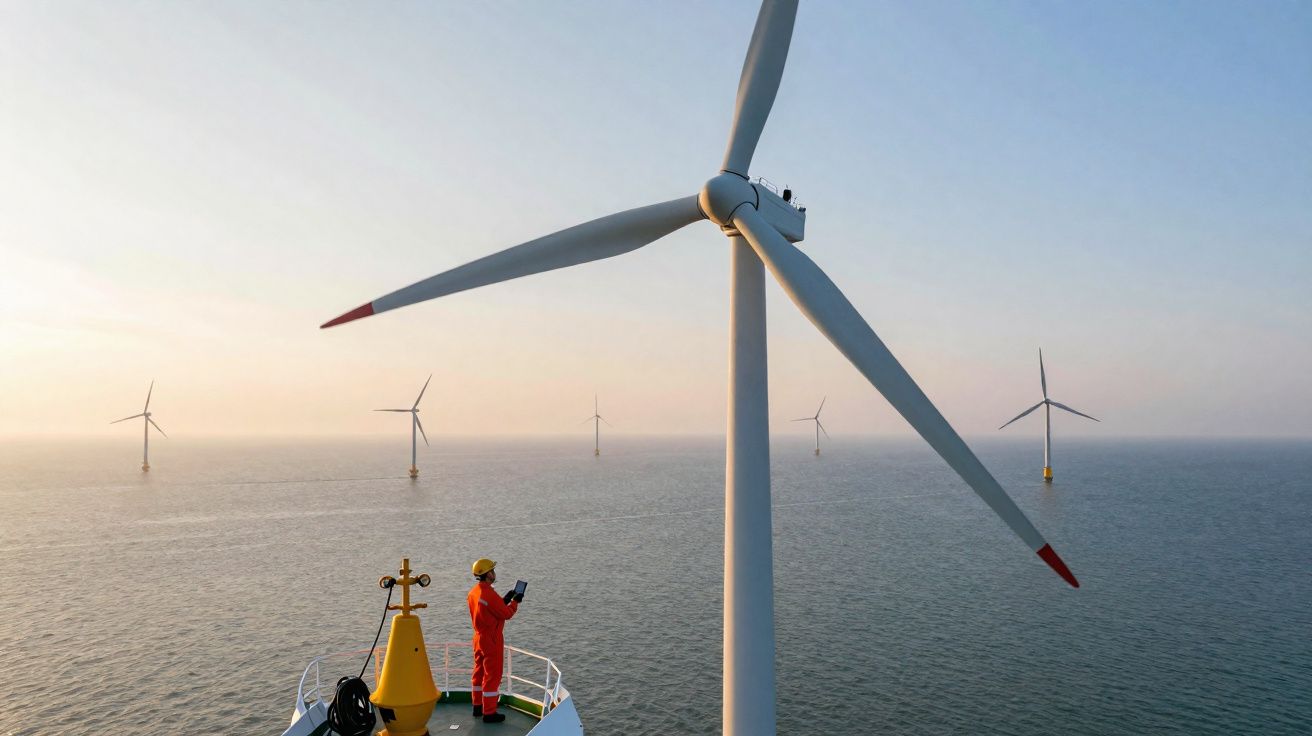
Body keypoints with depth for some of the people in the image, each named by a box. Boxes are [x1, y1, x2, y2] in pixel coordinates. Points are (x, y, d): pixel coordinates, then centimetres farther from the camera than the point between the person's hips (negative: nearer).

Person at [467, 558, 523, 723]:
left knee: (479, 672, 20)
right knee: (492, 675, 1)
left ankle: (478, 706, 32)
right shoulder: (489, 594, -25)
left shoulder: (473, 592, 3)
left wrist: (504, 600, 10)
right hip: (492, 640, -9)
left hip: (478, 638, 9)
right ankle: (489, 713, 8)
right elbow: (506, 614, -18)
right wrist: (515, 602, -2)